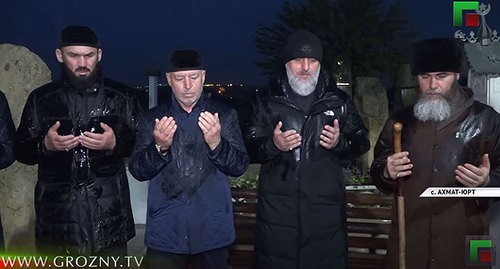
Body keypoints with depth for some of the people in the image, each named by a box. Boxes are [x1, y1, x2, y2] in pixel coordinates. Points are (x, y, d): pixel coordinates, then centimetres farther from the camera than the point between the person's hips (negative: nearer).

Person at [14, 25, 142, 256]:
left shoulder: (121, 96, 2)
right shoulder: (41, 98, 4)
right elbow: (21, 151, 7)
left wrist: (116, 143, -16)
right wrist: (45, 145, -13)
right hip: (56, 213, 1)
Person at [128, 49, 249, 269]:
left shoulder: (225, 115, 1)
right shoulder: (152, 118, 3)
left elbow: (240, 166, -5)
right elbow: (137, 171, -1)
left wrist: (216, 143, -22)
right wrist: (160, 148, -19)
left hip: (212, 230, 0)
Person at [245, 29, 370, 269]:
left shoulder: (338, 100, 5)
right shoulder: (268, 102, 4)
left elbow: (362, 142, 8)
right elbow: (249, 150, 3)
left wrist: (340, 142, -12)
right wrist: (272, 145, -17)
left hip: (326, 209, 0)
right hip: (278, 210, 0)